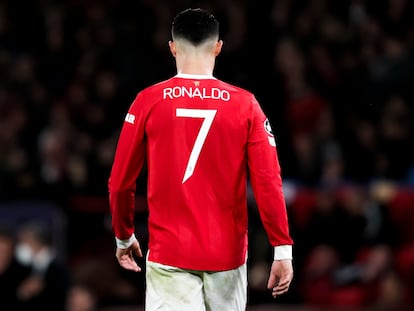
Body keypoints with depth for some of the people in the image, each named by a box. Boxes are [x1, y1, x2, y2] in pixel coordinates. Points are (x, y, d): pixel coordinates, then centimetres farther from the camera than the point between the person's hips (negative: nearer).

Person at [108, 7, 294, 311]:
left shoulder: (148, 102, -3)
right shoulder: (245, 105, -2)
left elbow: (120, 183, 2)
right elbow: (268, 183, -7)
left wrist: (123, 237, 17)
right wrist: (283, 249, -3)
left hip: (169, 254, -1)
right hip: (227, 253, 1)